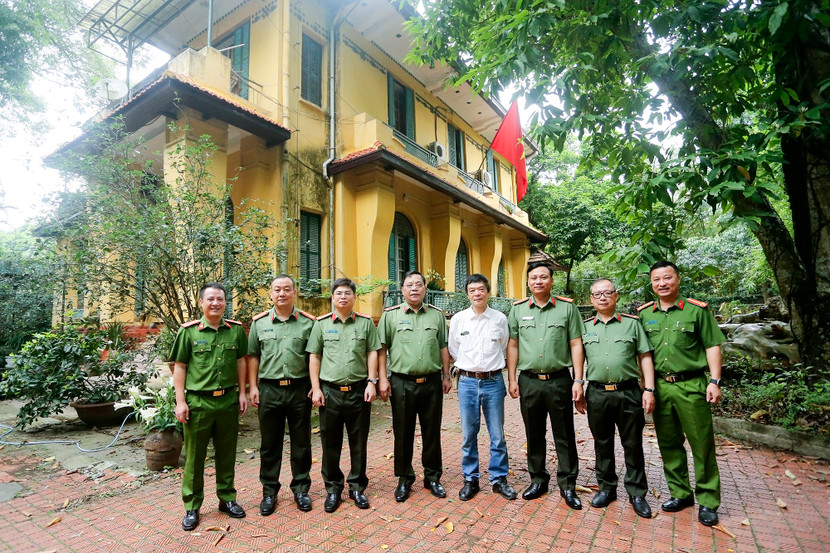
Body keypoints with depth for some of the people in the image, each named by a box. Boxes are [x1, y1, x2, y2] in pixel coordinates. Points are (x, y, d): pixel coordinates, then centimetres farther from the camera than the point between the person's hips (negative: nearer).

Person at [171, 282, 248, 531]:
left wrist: (242, 392, 6)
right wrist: (181, 401, -6)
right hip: (198, 402, -2)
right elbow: (179, 367, -2)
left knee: (227, 453, 14)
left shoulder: (236, 329, 1)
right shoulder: (189, 331, -5)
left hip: (228, 400, 2)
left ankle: (227, 498, 32)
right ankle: (192, 507, 27)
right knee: (194, 456, 10)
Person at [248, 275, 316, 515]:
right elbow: (252, 356, 8)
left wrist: (315, 385, -3)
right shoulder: (259, 322, 4)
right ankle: (269, 492, 29)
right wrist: (253, 386, 2)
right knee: (270, 444, 12)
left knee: (301, 443, 11)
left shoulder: (307, 322, 0)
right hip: (269, 389, 1)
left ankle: (301, 489, 28)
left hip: (300, 389, -1)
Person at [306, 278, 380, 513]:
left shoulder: (366, 322, 4)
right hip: (329, 391, 0)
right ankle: (332, 488, 28)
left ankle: (357, 486, 28)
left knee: (359, 442, 11)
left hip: (359, 390, 0)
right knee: (330, 443, 11)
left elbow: (373, 353, 3)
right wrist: (316, 388, -2)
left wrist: (371, 382, -4)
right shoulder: (321, 324, 4)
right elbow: (314, 356, 4)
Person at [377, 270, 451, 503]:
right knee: (403, 433, 9)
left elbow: (444, 347, 11)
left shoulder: (437, 315, 7)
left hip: (432, 382, 2)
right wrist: (383, 379, -5)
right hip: (401, 383, -1)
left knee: (432, 432, 12)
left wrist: (446, 376, 8)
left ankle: (433, 477, 29)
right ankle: (404, 479, 27)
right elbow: (382, 349, 0)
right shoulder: (390, 315, 0)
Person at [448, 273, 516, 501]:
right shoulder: (458, 319, 0)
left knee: (497, 434, 9)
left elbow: (504, 349, 12)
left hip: (493, 381, 0)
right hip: (467, 382, 0)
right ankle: (470, 480, 25)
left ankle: (499, 479, 26)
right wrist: (470, 368, 8)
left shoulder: (500, 318, 0)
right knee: (468, 435, 9)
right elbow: (453, 351, 9)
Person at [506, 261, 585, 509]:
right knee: (534, 435, 14)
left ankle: (567, 485, 24)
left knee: (564, 436, 9)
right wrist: (512, 379, 3)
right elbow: (513, 346, 6)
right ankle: (538, 480, 30)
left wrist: (578, 380, -5)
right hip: (528, 381, 2)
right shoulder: (518, 310, 4)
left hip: (559, 380, -1)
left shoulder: (567, 308, 0)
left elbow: (576, 345, 0)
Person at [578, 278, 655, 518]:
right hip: (597, 393, 2)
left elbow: (645, 357, 3)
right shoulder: (585, 326, 7)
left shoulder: (632, 323, 3)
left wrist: (649, 389, -5)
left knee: (633, 445, 8)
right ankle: (606, 488, 28)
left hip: (628, 392, -1)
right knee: (602, 444, 12)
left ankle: (637, 494, 24)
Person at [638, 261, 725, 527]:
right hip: (659, 387, 3)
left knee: (702, 445, 3)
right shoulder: (643, 314, 8)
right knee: (669, 444, 12)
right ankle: (680, 493, 27)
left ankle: (708, 502, 18)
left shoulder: (697, 310, -1)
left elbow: (712, 346, 0)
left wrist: (714, 381, -8)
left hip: (691, 386, -3)